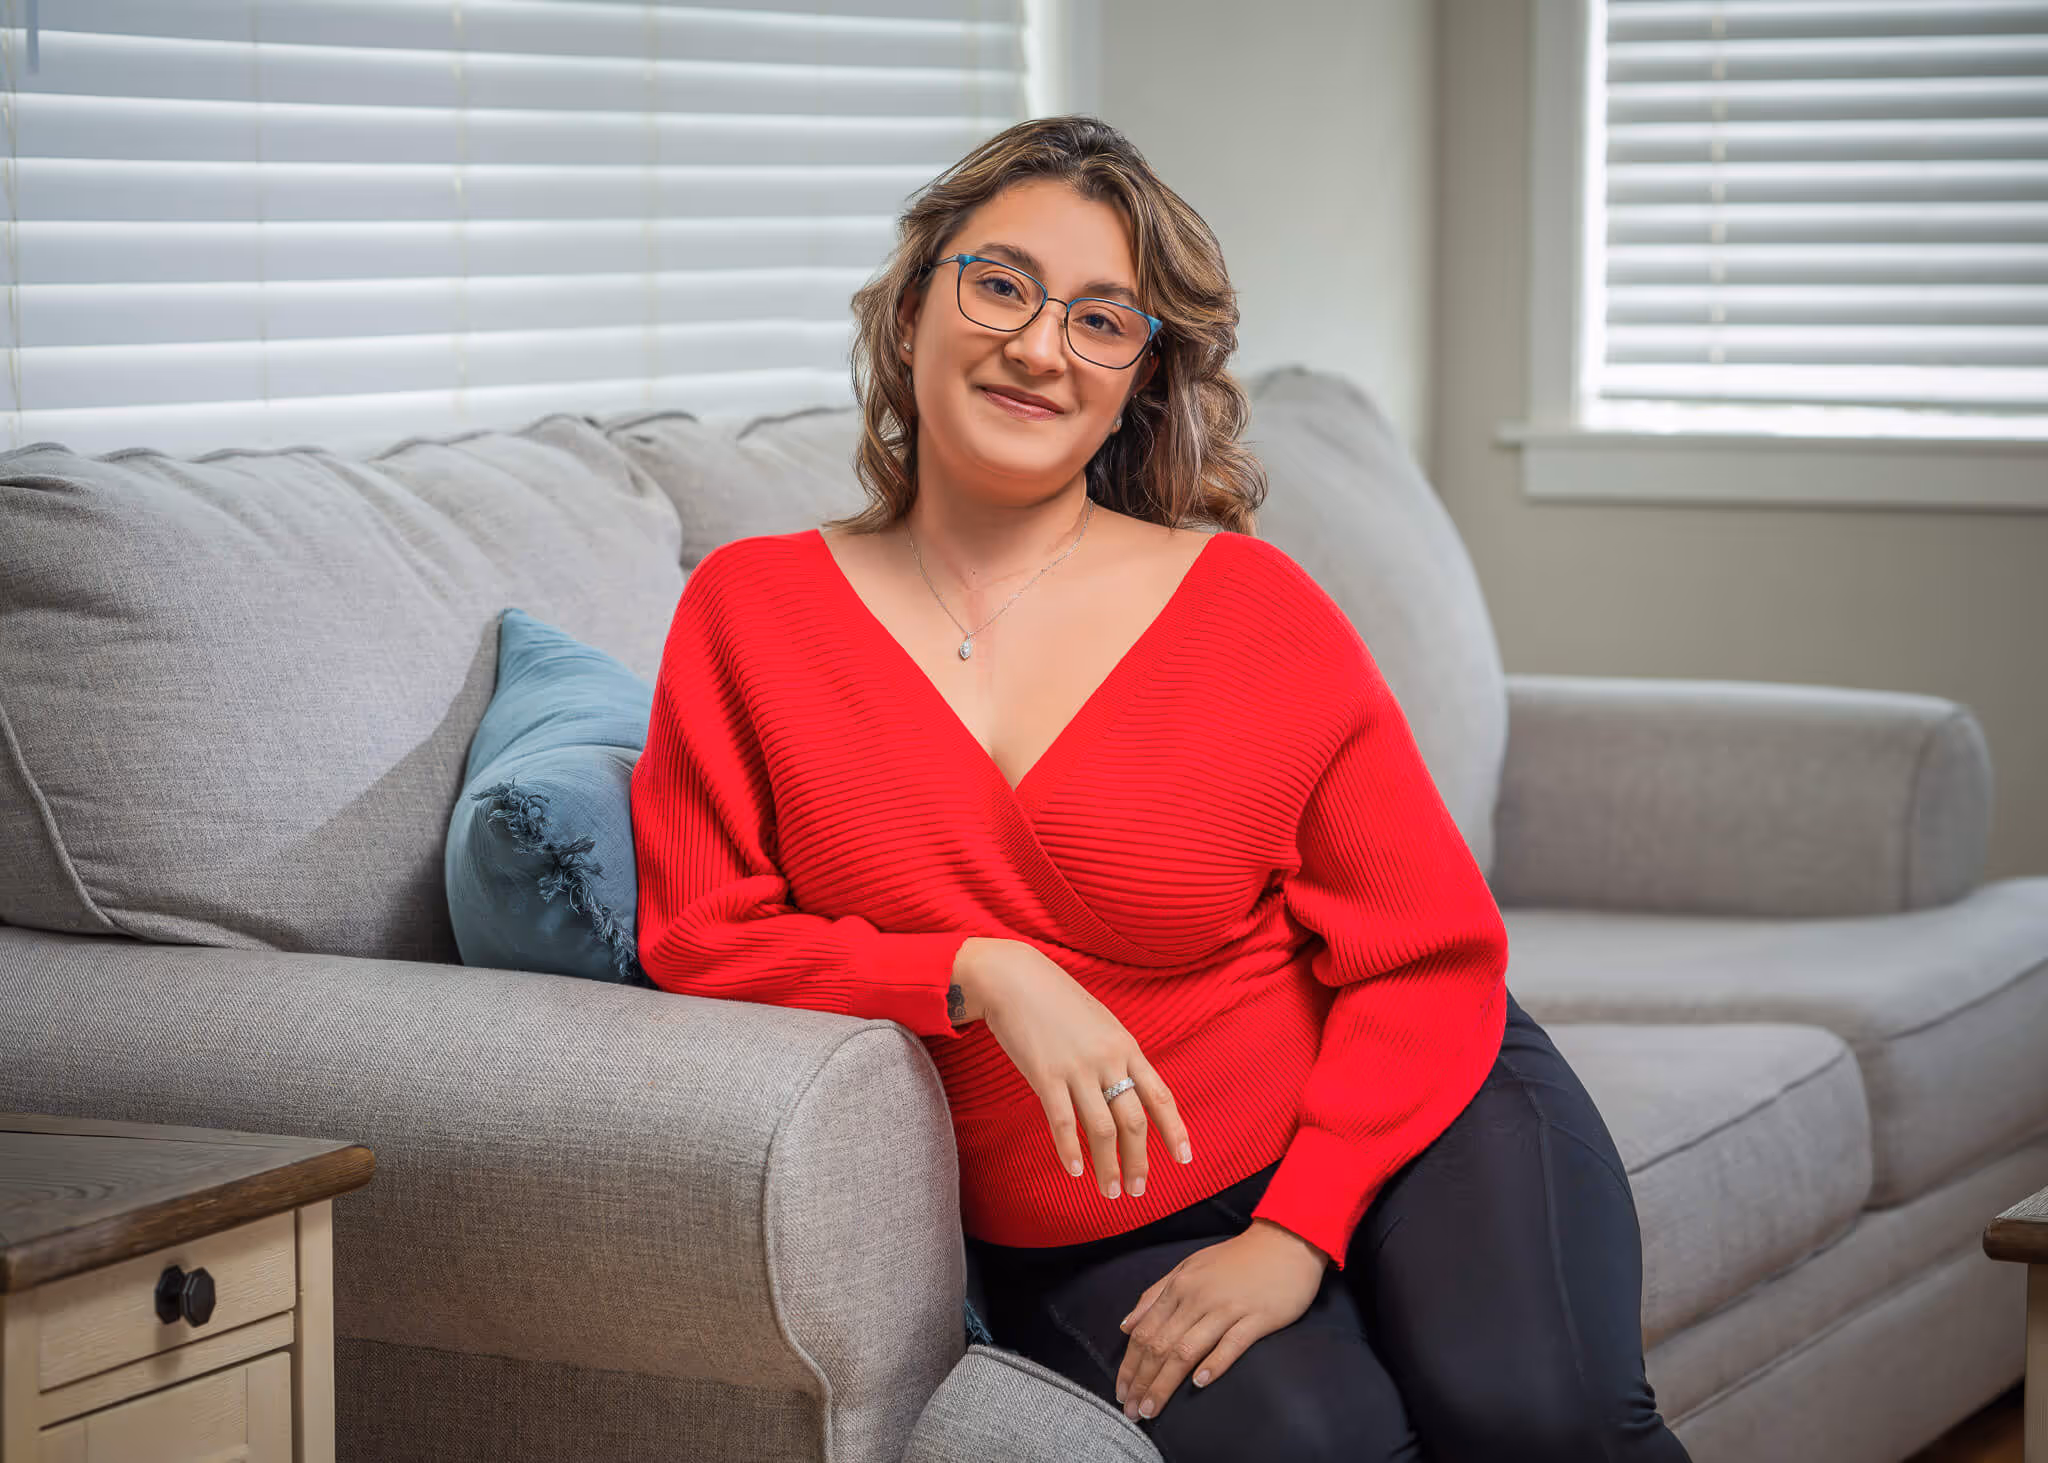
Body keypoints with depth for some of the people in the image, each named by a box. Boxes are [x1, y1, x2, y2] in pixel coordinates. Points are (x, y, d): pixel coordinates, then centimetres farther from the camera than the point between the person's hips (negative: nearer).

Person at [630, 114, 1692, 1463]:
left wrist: (1295, 1234, -16)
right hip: (1086, 1243, 0)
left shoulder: (1256, 609, -3)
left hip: (1404, 1115, 0)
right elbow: (700, 938, -3)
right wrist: (982, 973, -18)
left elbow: (1431, 962, -3)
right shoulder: (751, 610, 1)